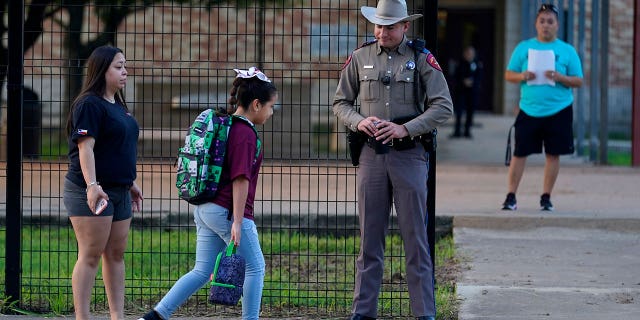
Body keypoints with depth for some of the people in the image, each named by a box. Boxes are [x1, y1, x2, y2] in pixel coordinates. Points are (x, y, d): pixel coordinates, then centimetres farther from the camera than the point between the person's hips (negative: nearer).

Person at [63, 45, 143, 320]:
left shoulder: (117, 106, 17)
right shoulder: (89, 104, -11)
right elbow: (85, 147, -20)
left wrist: (131, 183, 27)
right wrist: (92, 184, -29)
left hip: (119, 192, 9)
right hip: (92, 192, -9)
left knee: (116, 255, 10)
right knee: (90, 256, -8)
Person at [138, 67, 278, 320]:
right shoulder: (245, 134, -15)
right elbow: (240, 180, -20)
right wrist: (237, 222, -21)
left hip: (205, 210, 9)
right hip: (228, 211, -9)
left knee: (202, 271, 10)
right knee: (255, 267, 7)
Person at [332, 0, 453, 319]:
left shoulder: (421, 59, 0)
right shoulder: (359, 58, 8)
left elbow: (443, 107, -5)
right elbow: (340, 102, 12)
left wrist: (405, 129, -15)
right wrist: (359, 121, -9)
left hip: (409, 155, -2)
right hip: (372, 154, 2)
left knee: (415, 238, -1)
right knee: (369, 237, 5)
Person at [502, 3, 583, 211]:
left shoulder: (567, 51, 4)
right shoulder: (524, 48, 7)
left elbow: (578, 81, 2)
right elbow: (508, 75, 9)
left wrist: (559, 77, -16)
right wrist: (522, 76, -13)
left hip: (558, 112, 0)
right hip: (528, 110, 0)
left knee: (553, 155, 2)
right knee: (519, 153, -1)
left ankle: (546, 198, 13)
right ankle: (511, 197, 6)